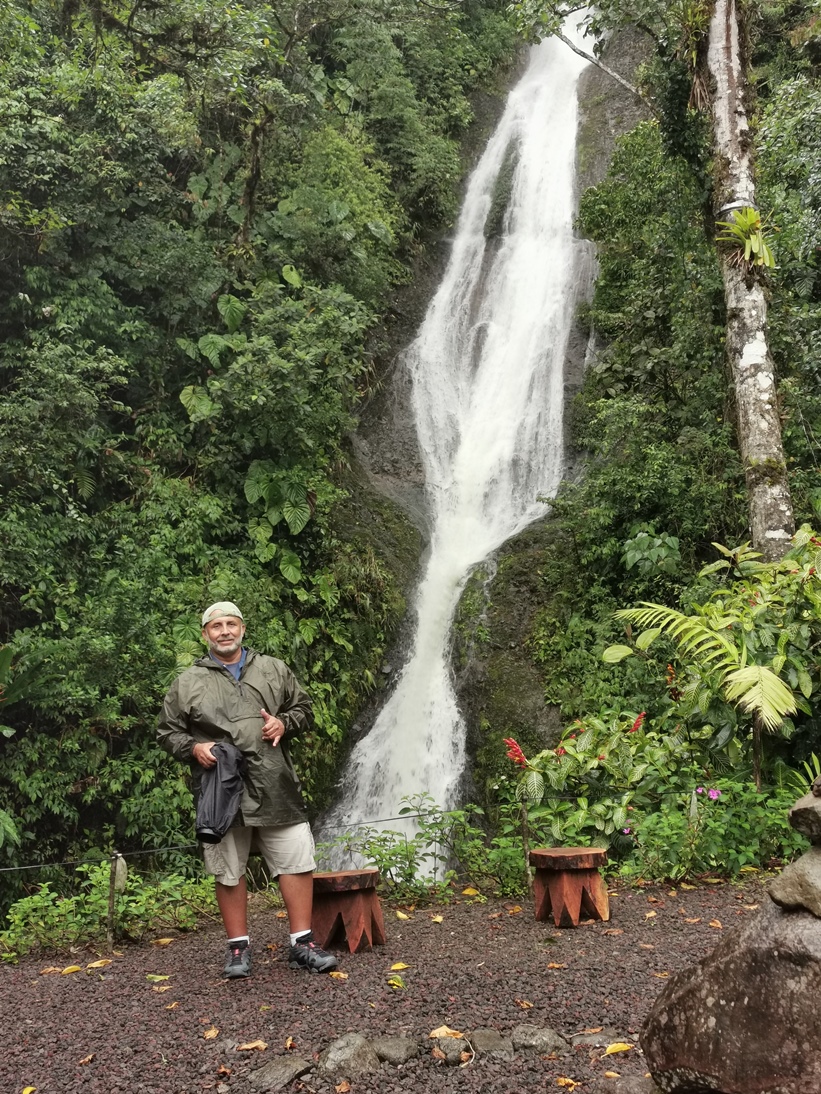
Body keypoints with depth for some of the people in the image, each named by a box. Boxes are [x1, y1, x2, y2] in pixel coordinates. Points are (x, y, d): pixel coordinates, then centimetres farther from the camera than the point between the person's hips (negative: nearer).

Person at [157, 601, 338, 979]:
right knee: (229, 872, 8)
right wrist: (193, 748, -9)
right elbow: (167, 732, 9)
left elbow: (303, 708, 17)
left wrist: (284, 723, -4)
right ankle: (238, 948, 22)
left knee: (297, 861, 1)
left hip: (274, 787, 1)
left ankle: (302, 943, 13)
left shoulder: (274, 670, 10)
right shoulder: (188, 683, 5)